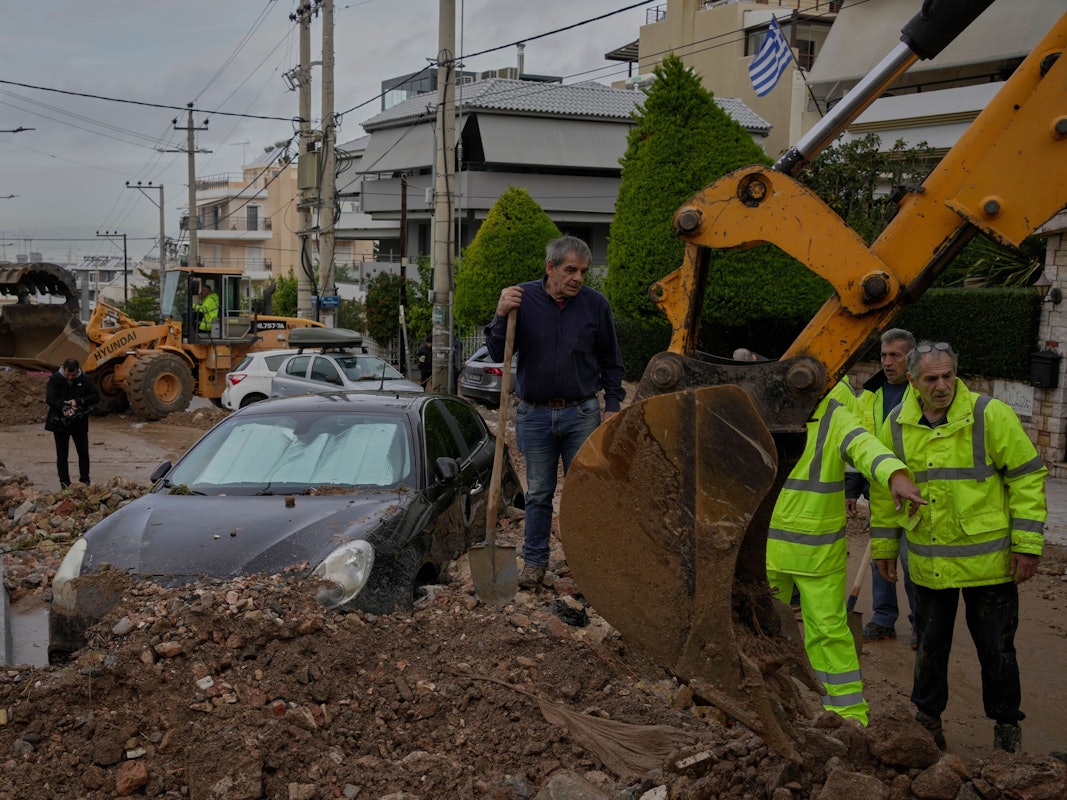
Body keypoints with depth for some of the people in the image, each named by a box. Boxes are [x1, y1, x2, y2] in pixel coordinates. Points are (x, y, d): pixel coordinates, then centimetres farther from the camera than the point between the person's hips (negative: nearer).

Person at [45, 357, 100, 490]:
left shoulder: (85, 380, -5)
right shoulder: (55, 379, -10)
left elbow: (96, 397, -7)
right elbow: (50, 399, -19)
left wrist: (78, 401, -21)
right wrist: (64, 408, -36)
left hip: (79, 422, 1)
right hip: (60, 423, -1)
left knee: (84, 453, 7)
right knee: (62, 455, 6)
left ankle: (85, 482, 19)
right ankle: (64, 484, 13)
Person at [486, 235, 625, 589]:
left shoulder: (595, 304, -2)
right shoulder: (523, 299, -4)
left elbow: (610, 361, 8)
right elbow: (498, 354, -7)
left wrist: (612, 406, 3)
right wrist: (501, 315, -22)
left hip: (581, 414, 0)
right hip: (534, 414, 0)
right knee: (538, 493, 10)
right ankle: (535, 560, 23)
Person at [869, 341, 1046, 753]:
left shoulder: (991, 415, -12)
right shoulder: (896, 426, -1)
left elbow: (1027, 476, -7)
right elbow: (883, 489, 11)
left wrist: (1028, 544, -10)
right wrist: (883, 545, 13)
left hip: (987, 560, -3)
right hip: (928, 562, 3)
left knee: (996, 648, 9)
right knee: (930, 644, 16)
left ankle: (1006, 723, 29)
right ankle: (928, 715, 34)